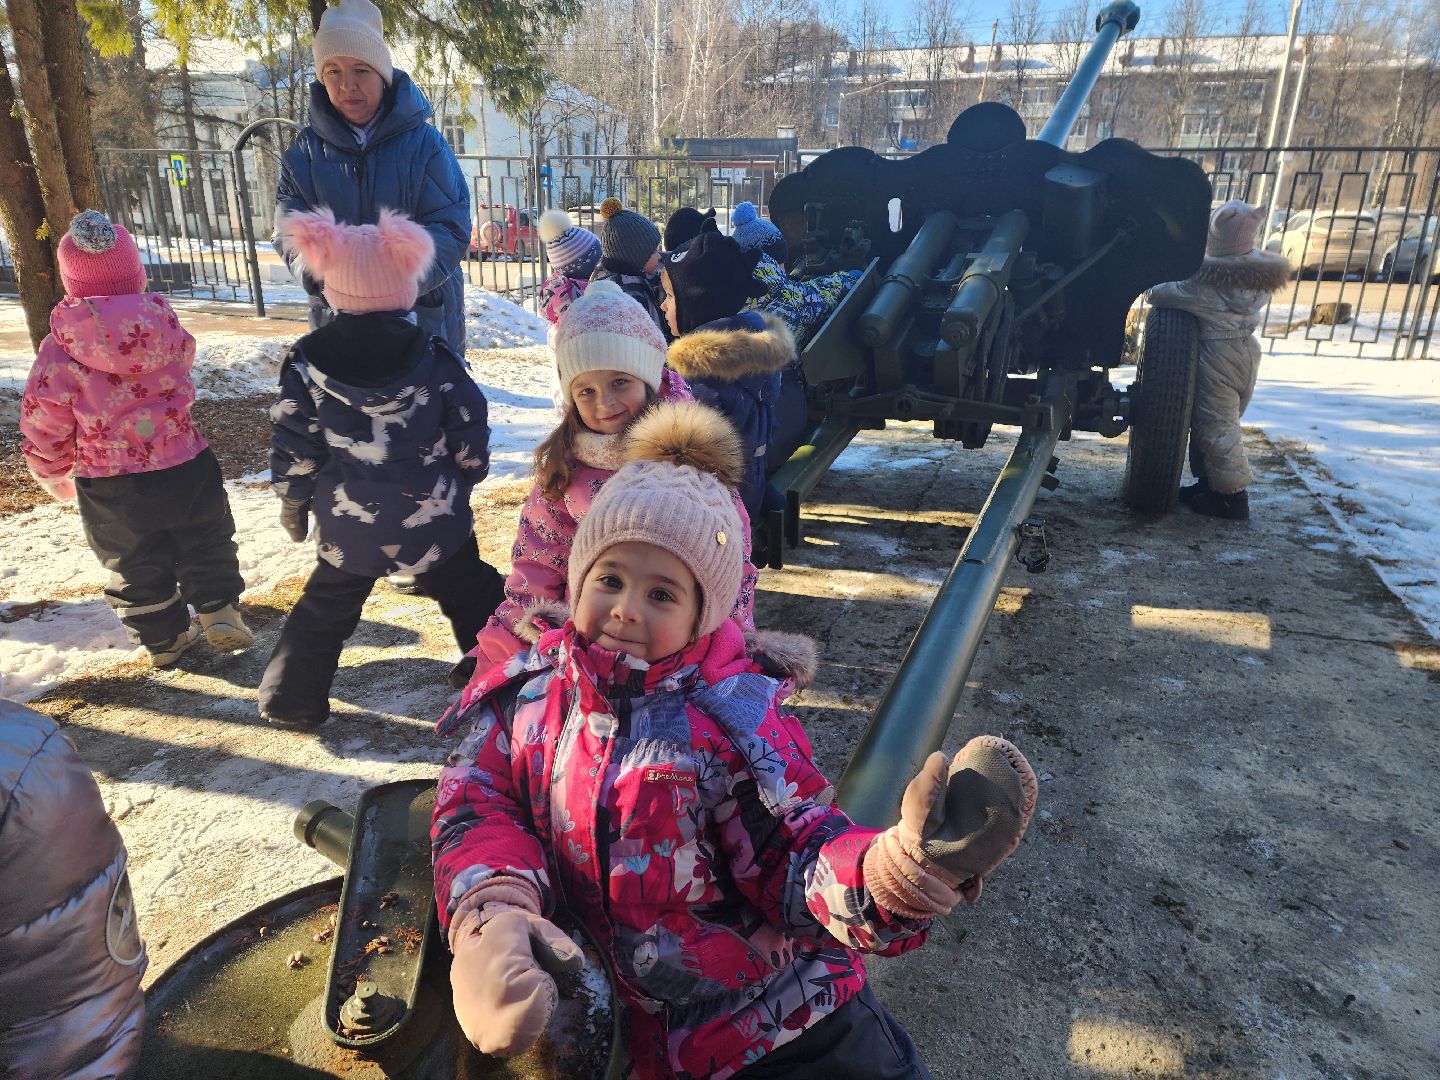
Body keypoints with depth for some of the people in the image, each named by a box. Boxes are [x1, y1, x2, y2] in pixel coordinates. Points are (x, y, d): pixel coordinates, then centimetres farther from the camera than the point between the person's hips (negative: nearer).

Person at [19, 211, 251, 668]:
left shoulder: (59, 350, -16)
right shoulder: (167, 325, -10)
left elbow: (43, 428, -8)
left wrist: (58, 477, 10)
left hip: (111, 490, -1)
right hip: (185, 469, 1)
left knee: (137, 567, 18)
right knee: (205, 544, 23)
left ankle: (163, 640, 31)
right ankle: (219, 611, 21)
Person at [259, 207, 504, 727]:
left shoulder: (307, 361, -9)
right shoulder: (436, 357, -10)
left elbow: (293, 447, -4)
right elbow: (470, 437, -5)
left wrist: (292, 503, 11)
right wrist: (463, 481, 14)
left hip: (348, 525, 1)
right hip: (434, 518, -1)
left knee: (325, 609, 20)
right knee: (470, 593, 17)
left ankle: (291, 700, 27)